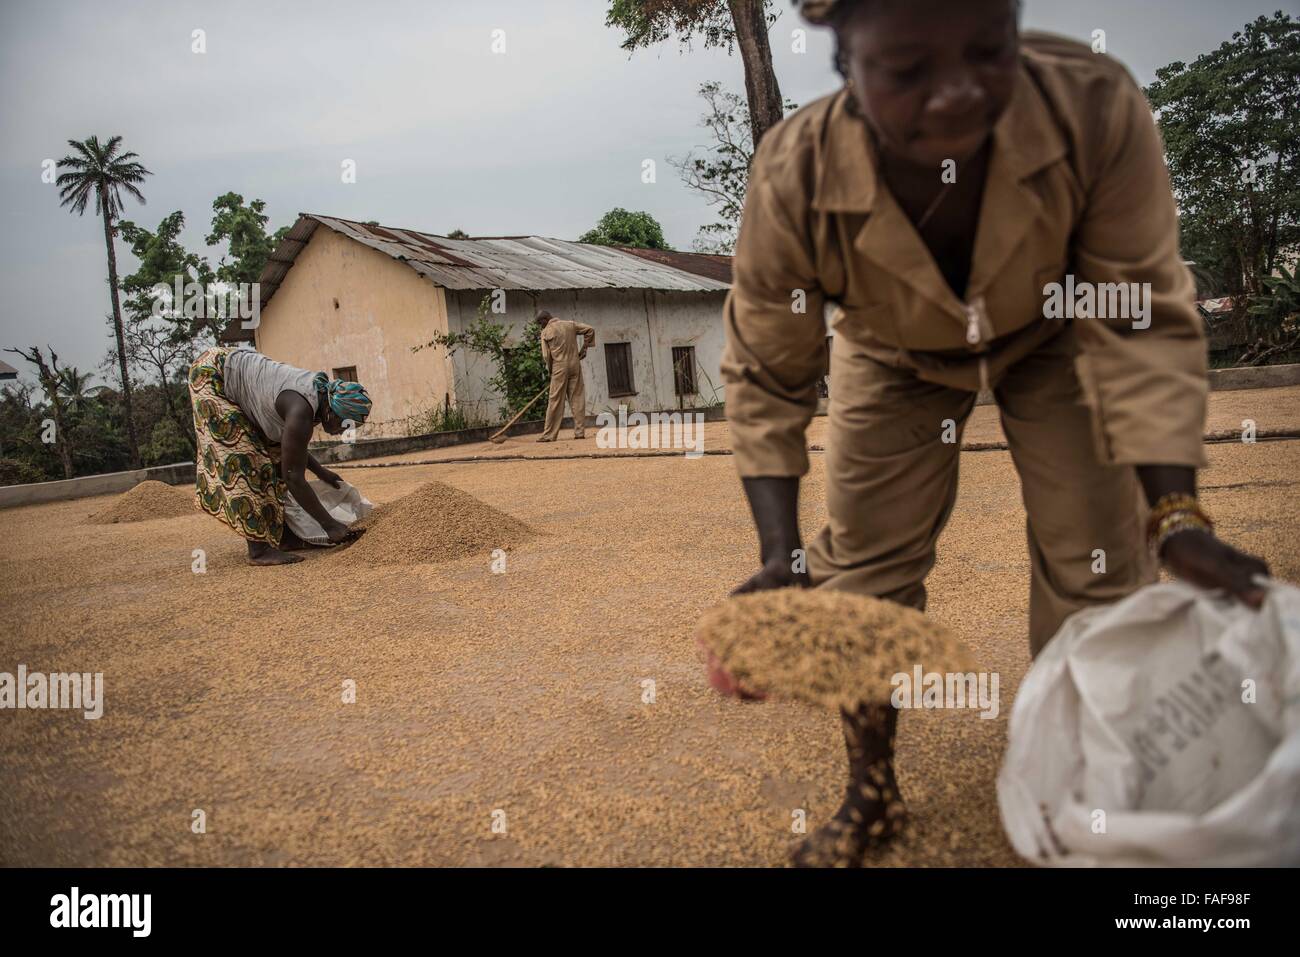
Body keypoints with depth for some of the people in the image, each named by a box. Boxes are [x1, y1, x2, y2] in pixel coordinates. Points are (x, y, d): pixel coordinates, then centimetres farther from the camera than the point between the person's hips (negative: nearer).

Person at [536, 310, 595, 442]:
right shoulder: (570, 324, 9)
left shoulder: (546, 332, -2)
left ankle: (549, 435, 1)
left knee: (555, 401, -1)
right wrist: (584, 348, 14)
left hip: (559, 368, -4)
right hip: (575, 365, 4)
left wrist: (550, 370, 11)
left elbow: (546, 356, -4)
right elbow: (590, 330, 10)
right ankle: (580, 432, 4)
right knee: (577, 399, 6)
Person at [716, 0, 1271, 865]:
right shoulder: (793, 179, -36)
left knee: (1098, 569, -5)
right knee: (862, 572, 0)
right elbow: (767, 380, -24)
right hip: (898, 360, 1)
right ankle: (871, 795, 23)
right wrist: (781, 555, -33)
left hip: (1053, 341, 0)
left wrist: (1175, 517, -35)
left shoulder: (1096, 107, -36)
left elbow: (1142, 324, -27)